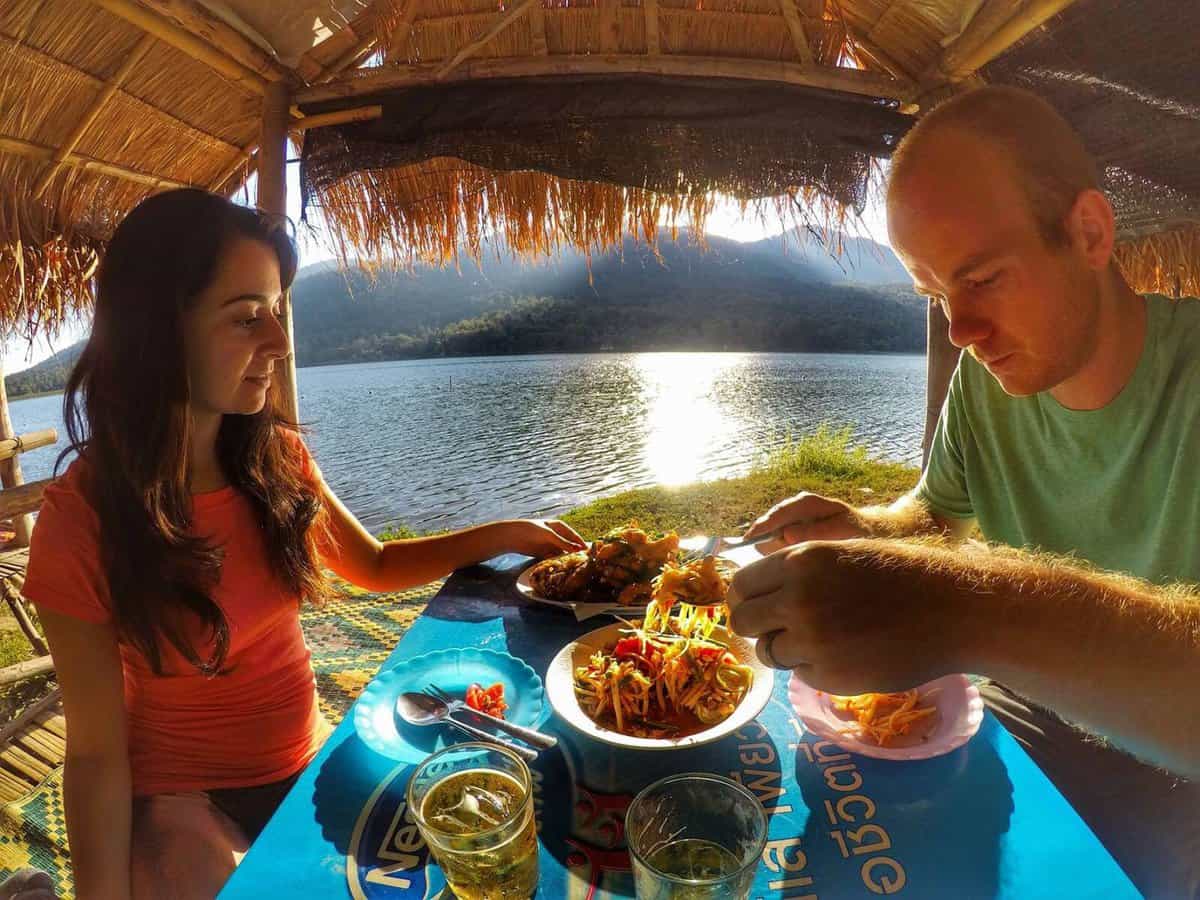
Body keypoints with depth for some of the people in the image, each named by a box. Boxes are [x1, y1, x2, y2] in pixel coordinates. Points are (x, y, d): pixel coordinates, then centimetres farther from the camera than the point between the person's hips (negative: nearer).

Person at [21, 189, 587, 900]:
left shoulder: (276, 459, -8)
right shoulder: (82, 525, -21)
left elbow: (373, 565, 5)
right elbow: (97, 754, -15)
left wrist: (502, 535, -5)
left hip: (306, 763, 4)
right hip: (185, 801, -3)